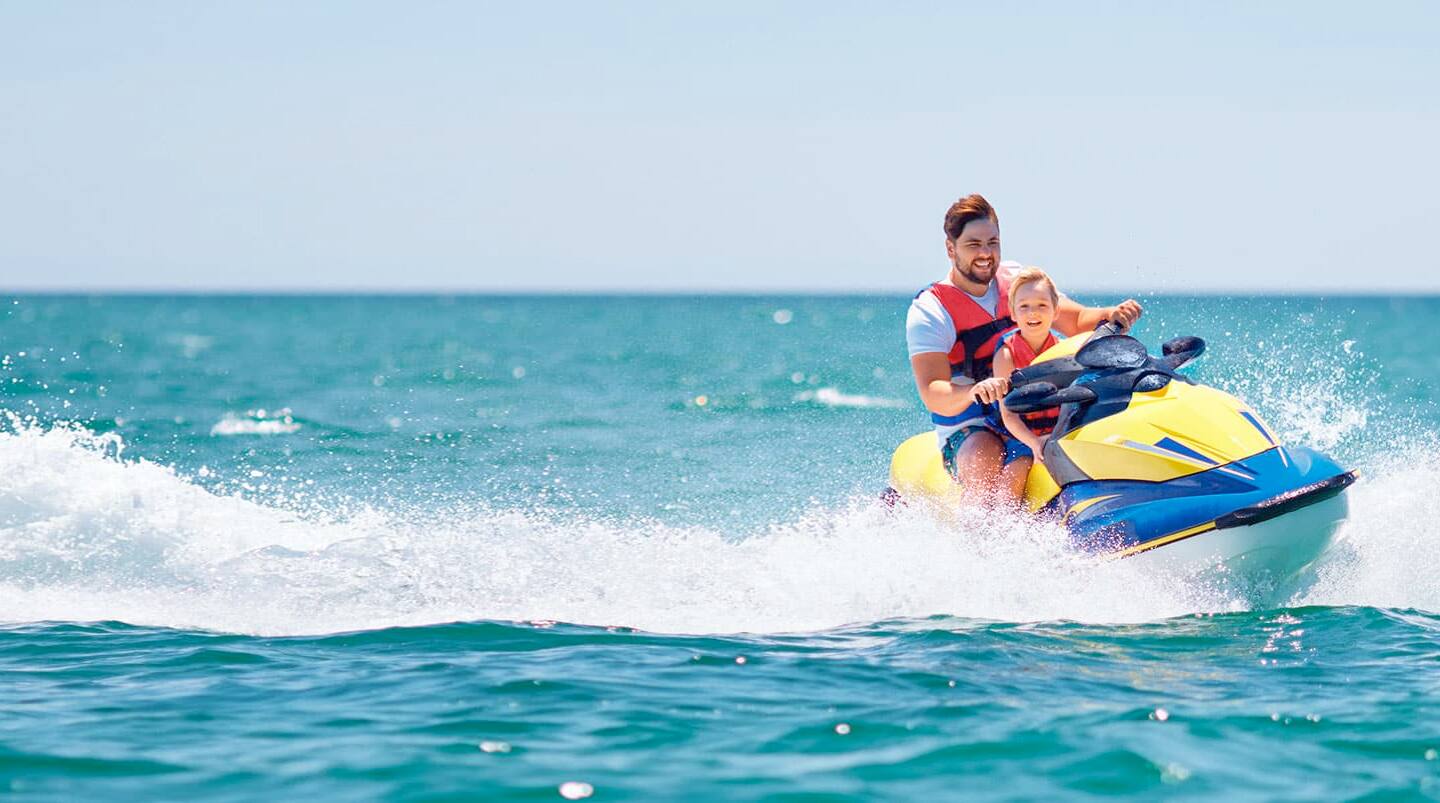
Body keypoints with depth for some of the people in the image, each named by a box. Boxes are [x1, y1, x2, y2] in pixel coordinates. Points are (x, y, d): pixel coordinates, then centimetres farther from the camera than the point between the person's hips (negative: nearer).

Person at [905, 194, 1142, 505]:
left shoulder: (1018, 280, 7)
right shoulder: (929, 310, -8)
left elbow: (1077, 321, 5)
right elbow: (932, 394, -20)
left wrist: (1111, 315, -19)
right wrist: (974, 392, -42)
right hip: (971, 431, -5)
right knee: (986, 458, -37)